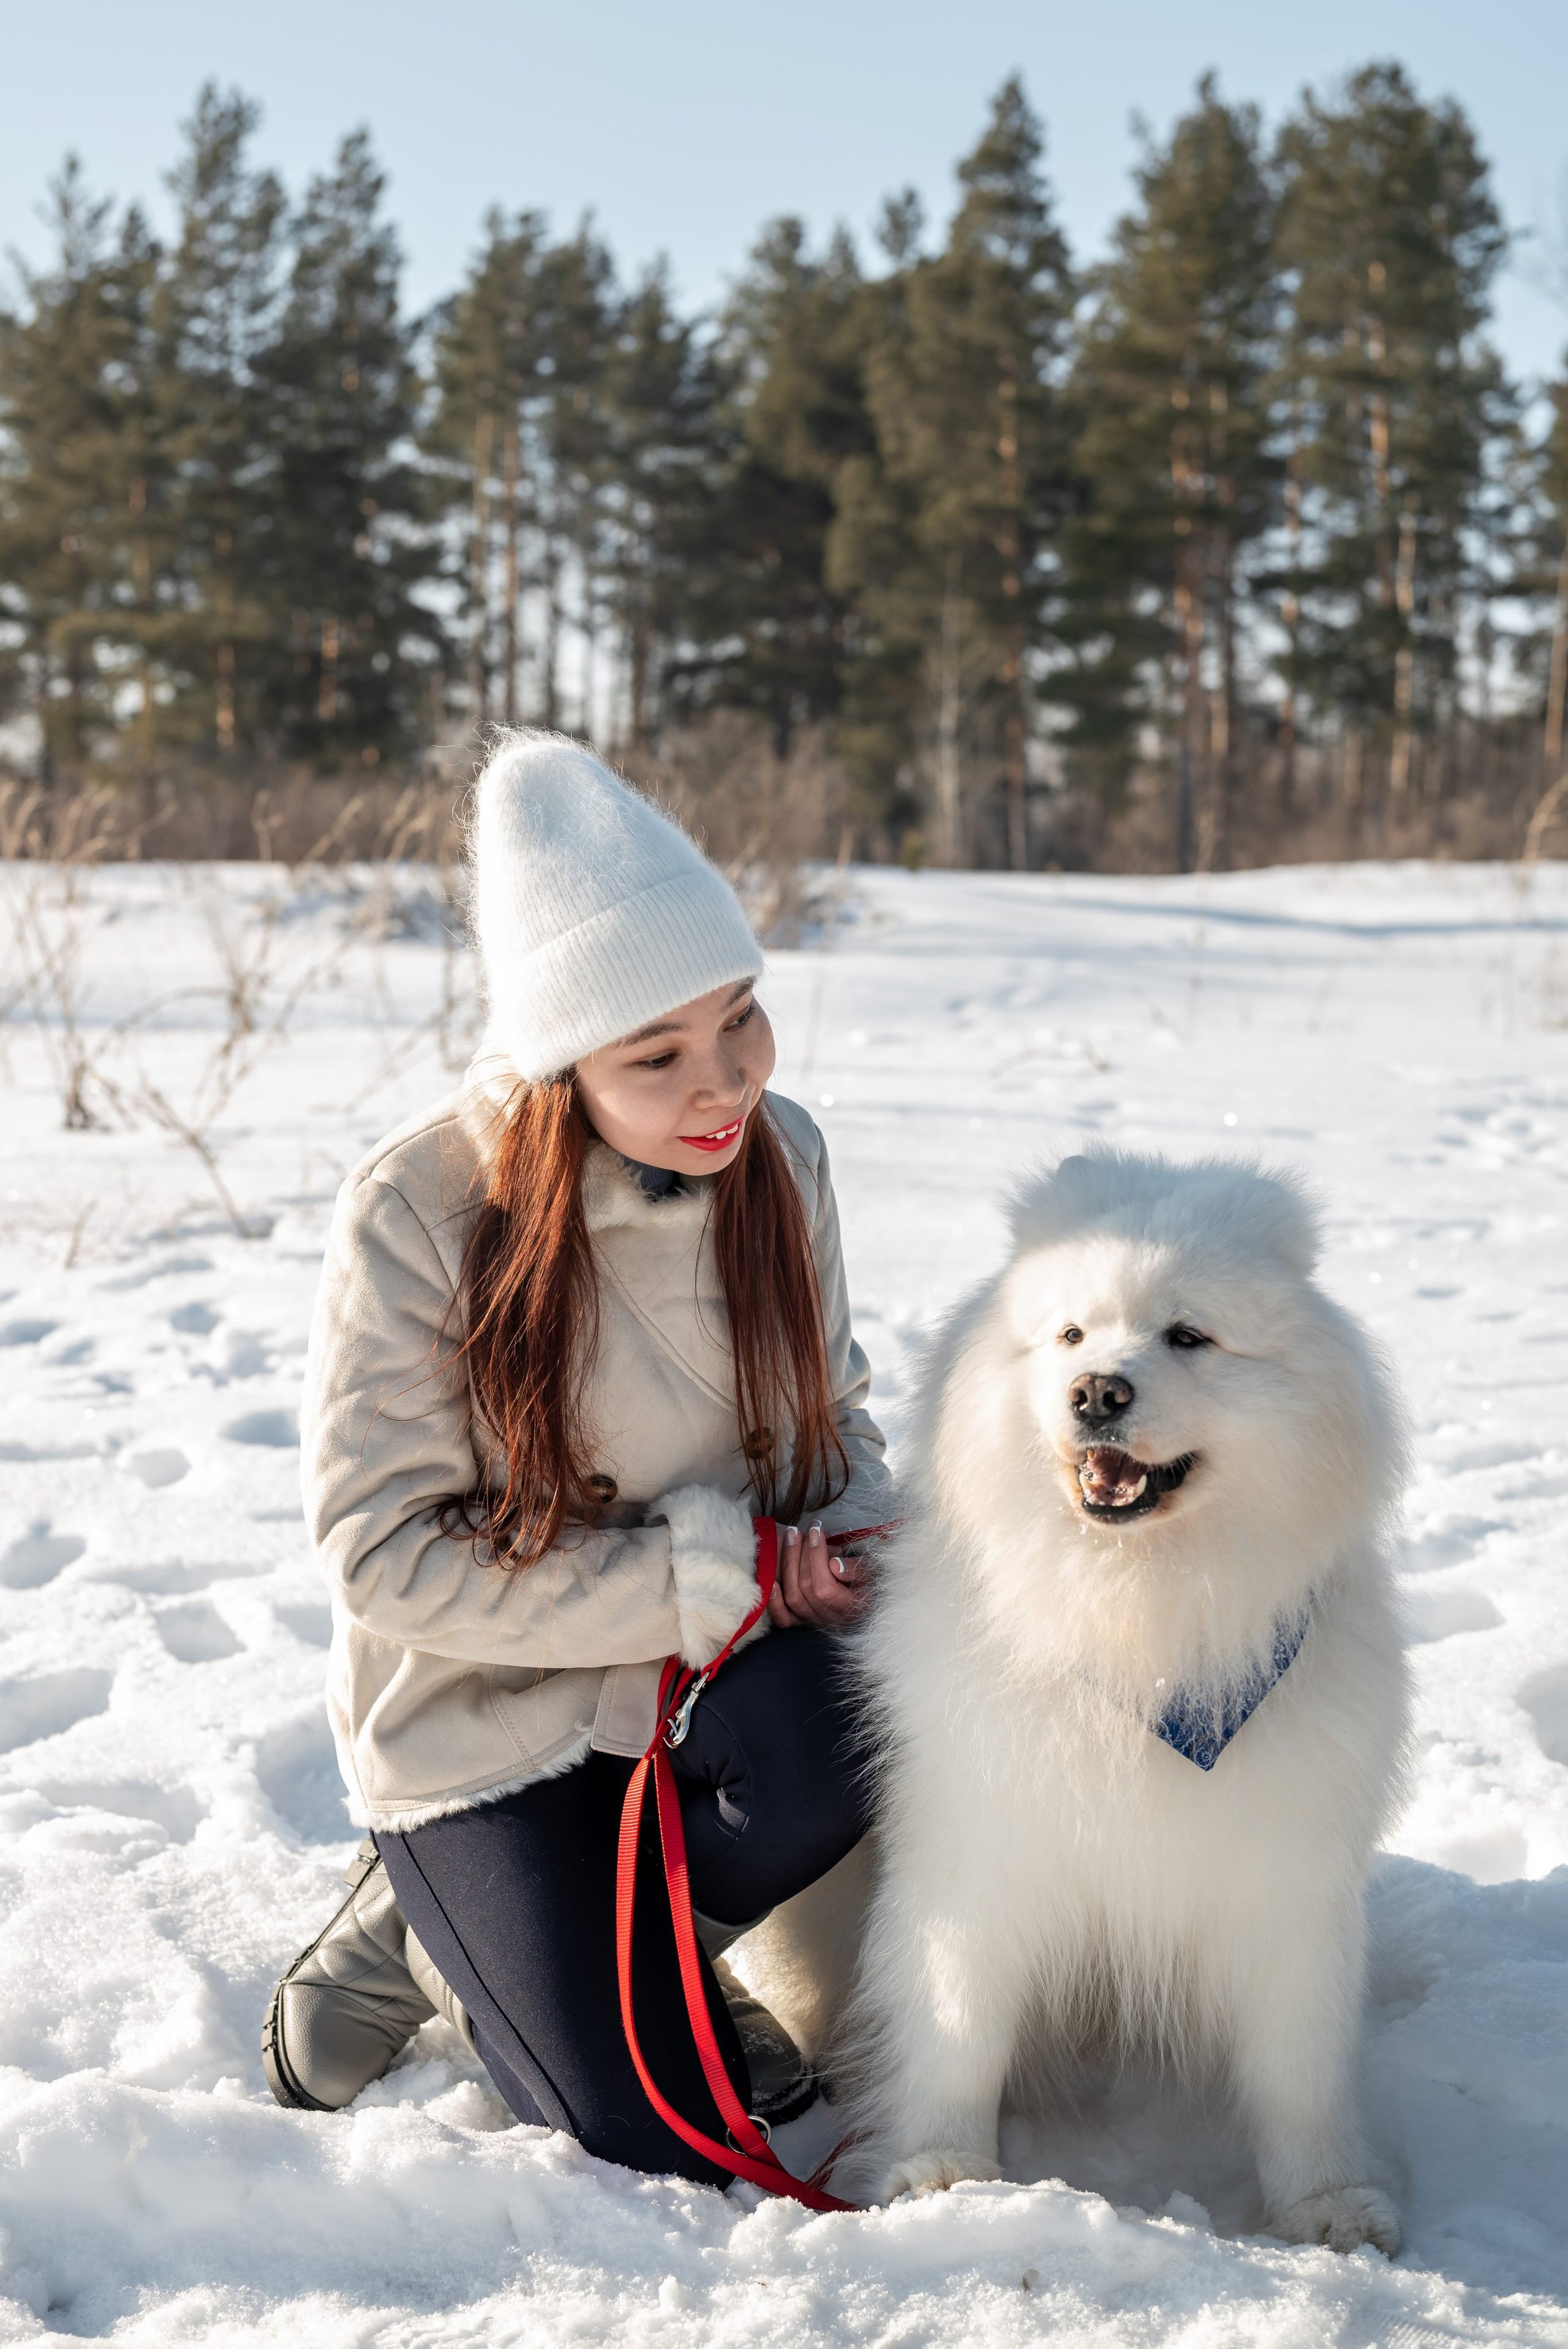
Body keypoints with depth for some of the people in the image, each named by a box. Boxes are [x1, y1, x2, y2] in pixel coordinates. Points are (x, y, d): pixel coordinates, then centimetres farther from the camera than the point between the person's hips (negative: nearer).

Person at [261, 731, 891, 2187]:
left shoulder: (776, 1153, -6)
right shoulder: (418, 1209, -21)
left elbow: (831, 1403, 10)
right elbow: (385, 1550, -20)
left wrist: (856, 1538, -15)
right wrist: (731, 1571, -23)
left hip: (713, 1670, 4)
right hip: (478, 1720, -4)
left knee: (873, 1724, -31)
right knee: (671, 2146, -11)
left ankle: (632, 1931, -1)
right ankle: (431, 1937, 17)